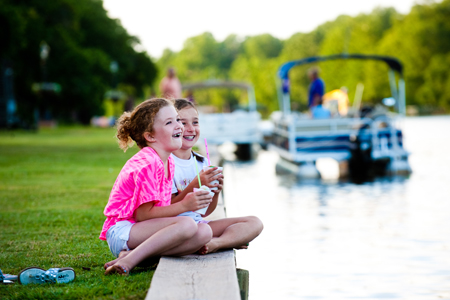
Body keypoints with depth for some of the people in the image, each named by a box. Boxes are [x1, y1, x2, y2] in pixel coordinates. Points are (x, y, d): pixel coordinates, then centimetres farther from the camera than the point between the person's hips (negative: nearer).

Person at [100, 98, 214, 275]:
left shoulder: (169, 162, 14)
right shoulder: (147, 163, -16)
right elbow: (142, 214, -19)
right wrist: (184, 206, -22)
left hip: (142, 231, 9)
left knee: (204, 233, -15)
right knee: (187, 225, -30)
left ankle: (129, 253, -19)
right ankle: (128, 261, -30)